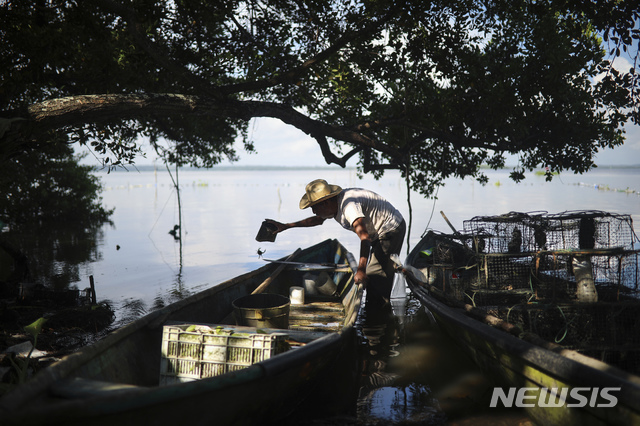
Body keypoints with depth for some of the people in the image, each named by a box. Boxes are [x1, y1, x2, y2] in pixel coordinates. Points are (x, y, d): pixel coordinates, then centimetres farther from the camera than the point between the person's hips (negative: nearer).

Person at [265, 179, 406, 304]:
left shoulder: (349, 206, -30)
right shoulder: (335, 205, 1)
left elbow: (365, 237, -39)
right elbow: (318, 220, 21)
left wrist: (361, 270, -46)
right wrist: (286, 226, 19)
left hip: (391, 230, -10)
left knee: (375, 278, -13)